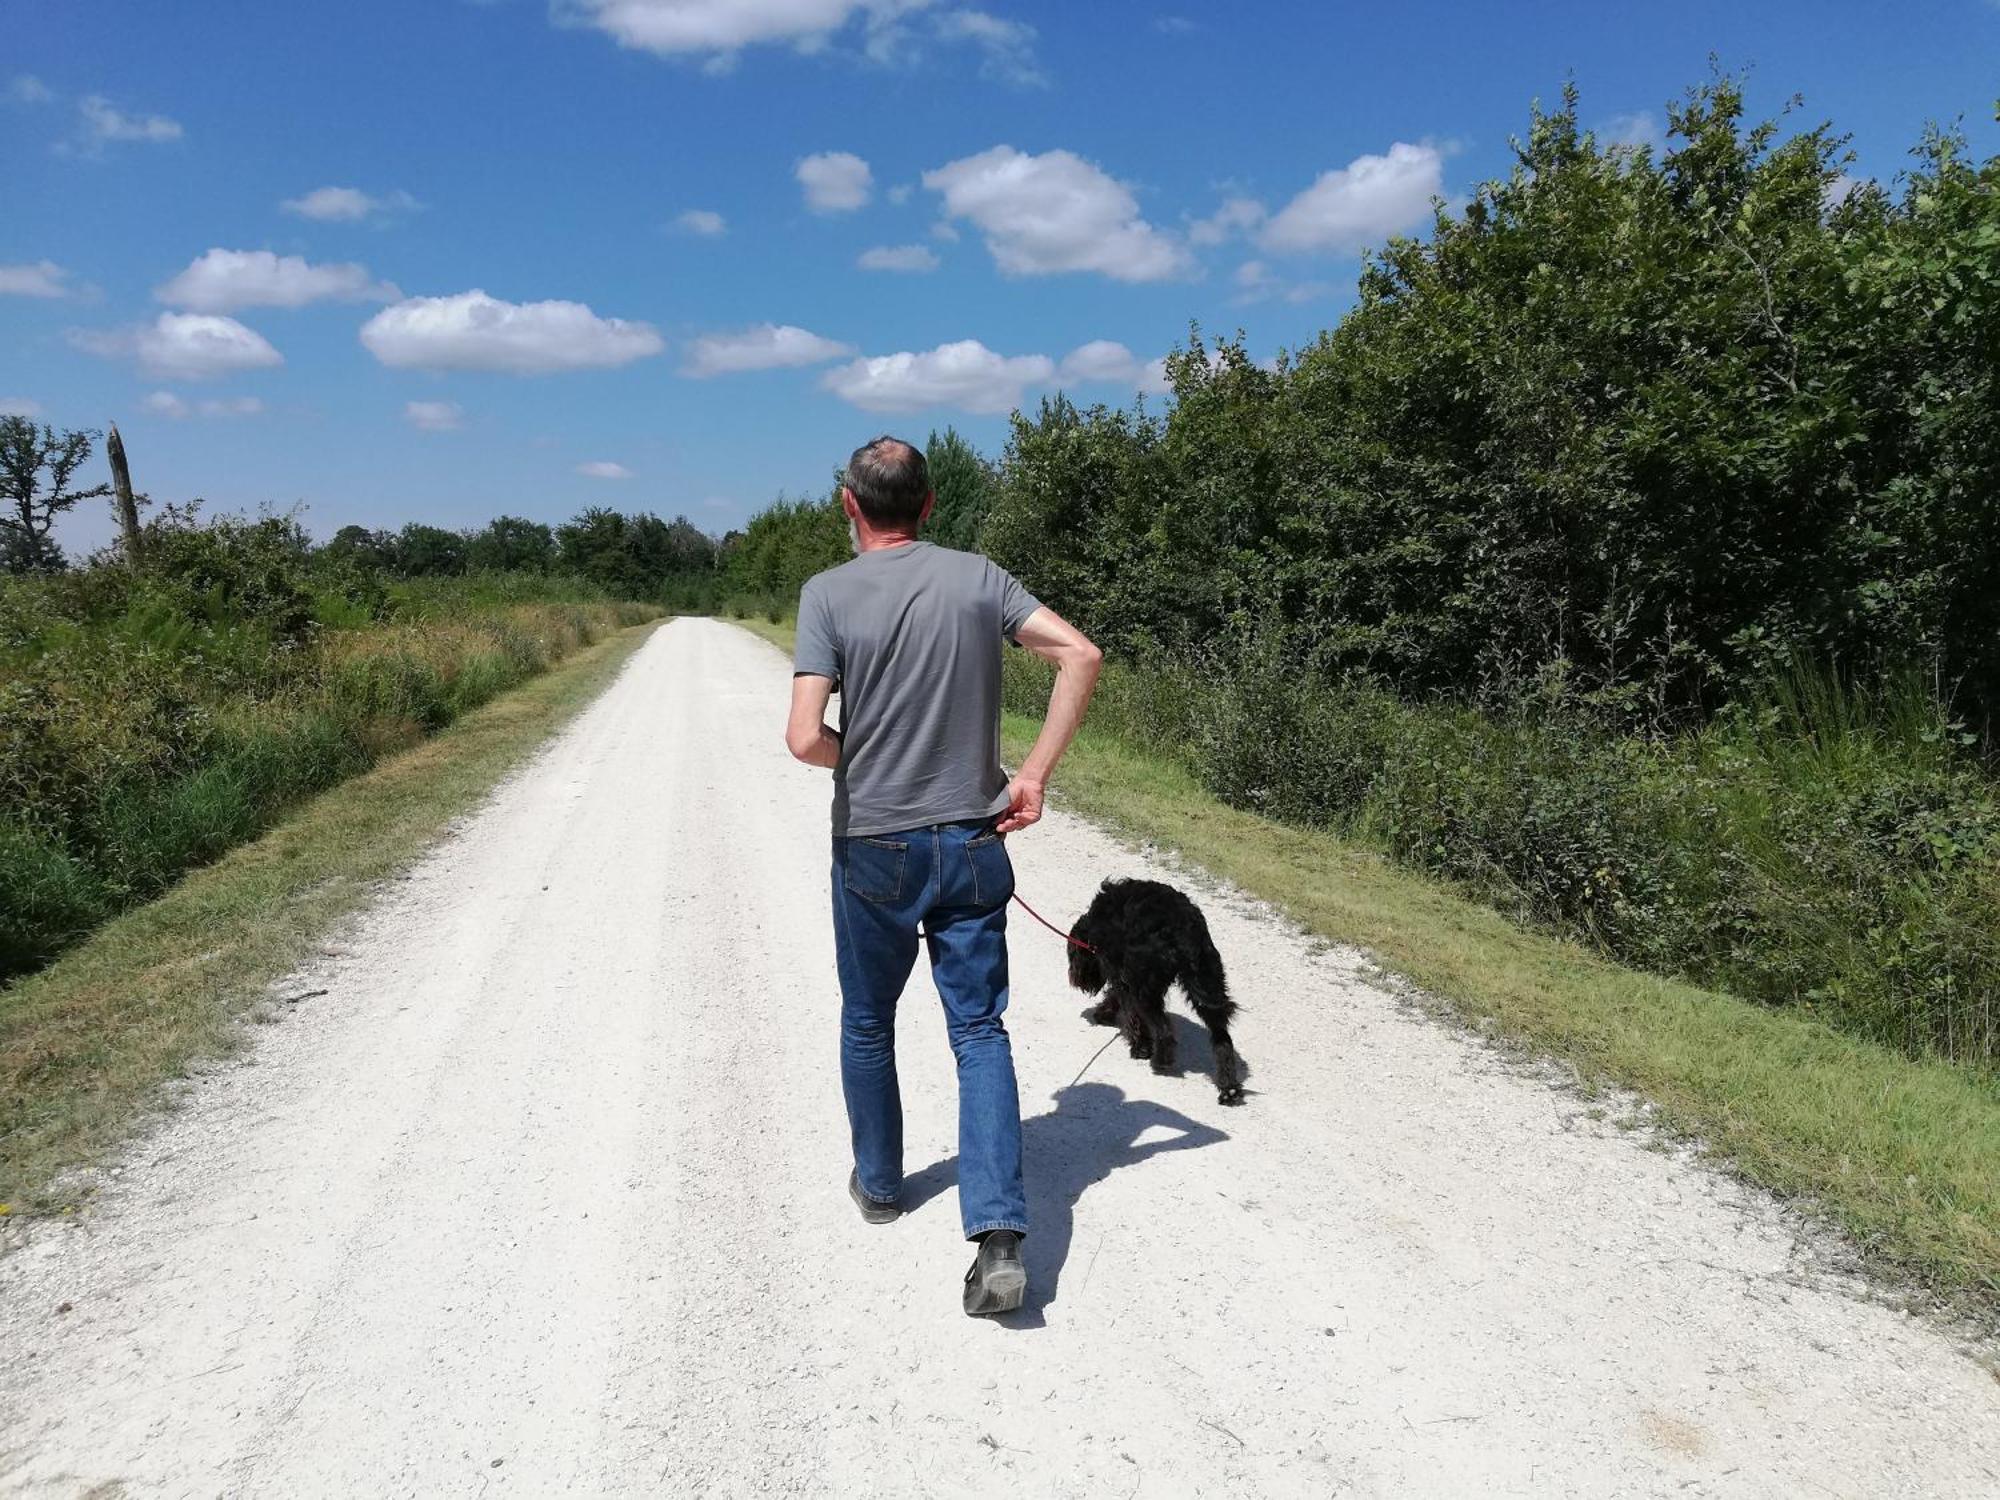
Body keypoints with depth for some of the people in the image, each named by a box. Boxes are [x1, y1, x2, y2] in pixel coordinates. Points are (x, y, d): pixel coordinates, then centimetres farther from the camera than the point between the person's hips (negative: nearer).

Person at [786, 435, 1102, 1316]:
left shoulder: (829, 593, -9)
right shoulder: (976, 577, 0)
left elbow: (806, 737, -18)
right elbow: (1081, 655, -9)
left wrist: (861, 761, 4)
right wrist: (1034, 776, -7)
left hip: (873, 851, -1)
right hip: (972, 844, 2)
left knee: (867, 1025, 20)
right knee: (980, 1031, 6)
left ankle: (878, 1183, 38)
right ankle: (999, 1233, -4)